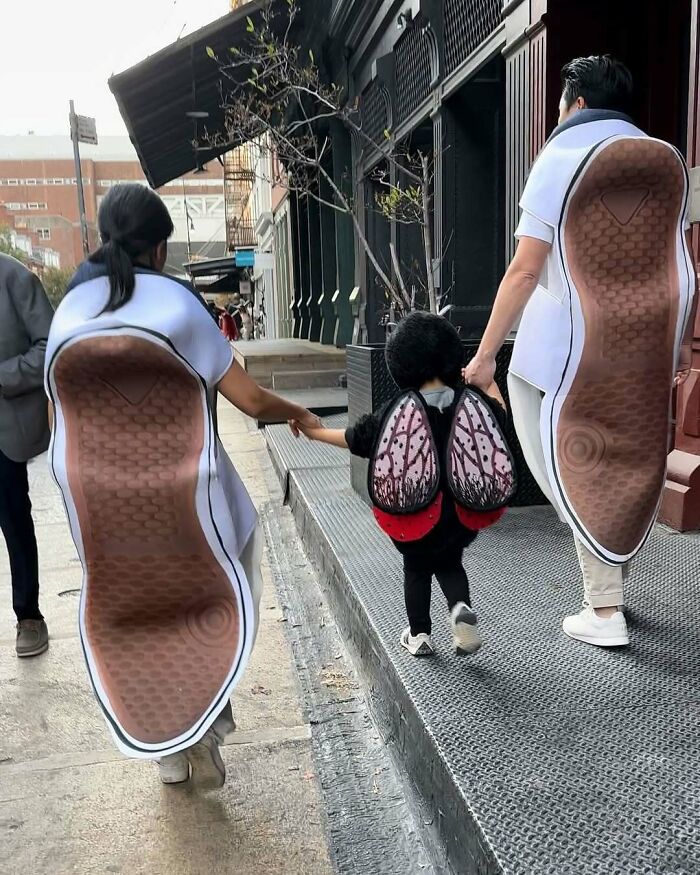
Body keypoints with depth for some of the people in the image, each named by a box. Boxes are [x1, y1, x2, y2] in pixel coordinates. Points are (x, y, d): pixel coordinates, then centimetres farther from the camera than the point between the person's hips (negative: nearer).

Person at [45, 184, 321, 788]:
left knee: (130, 614, 20)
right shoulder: (178, 304, -11)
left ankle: (163, 748, 32)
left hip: (98, 502, 4)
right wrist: (300, 415, 10)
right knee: (209, 601, 20)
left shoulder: (69, 311, 1)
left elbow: (60, 418, 7)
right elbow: (252, 401, -9)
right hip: (181, 496, -4)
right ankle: (201, 728, 10)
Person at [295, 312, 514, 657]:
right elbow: (499, 412, 17)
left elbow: (354, 438, 0)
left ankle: (419, 635, 29)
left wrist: (314, 432, 17)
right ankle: (461, 608, -1)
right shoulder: (472, 404, -6)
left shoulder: (397, 411, -12)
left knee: (416, 569, 22)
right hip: (461, 515, 2)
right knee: (450, 564, 25)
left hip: (415, 516, -2)